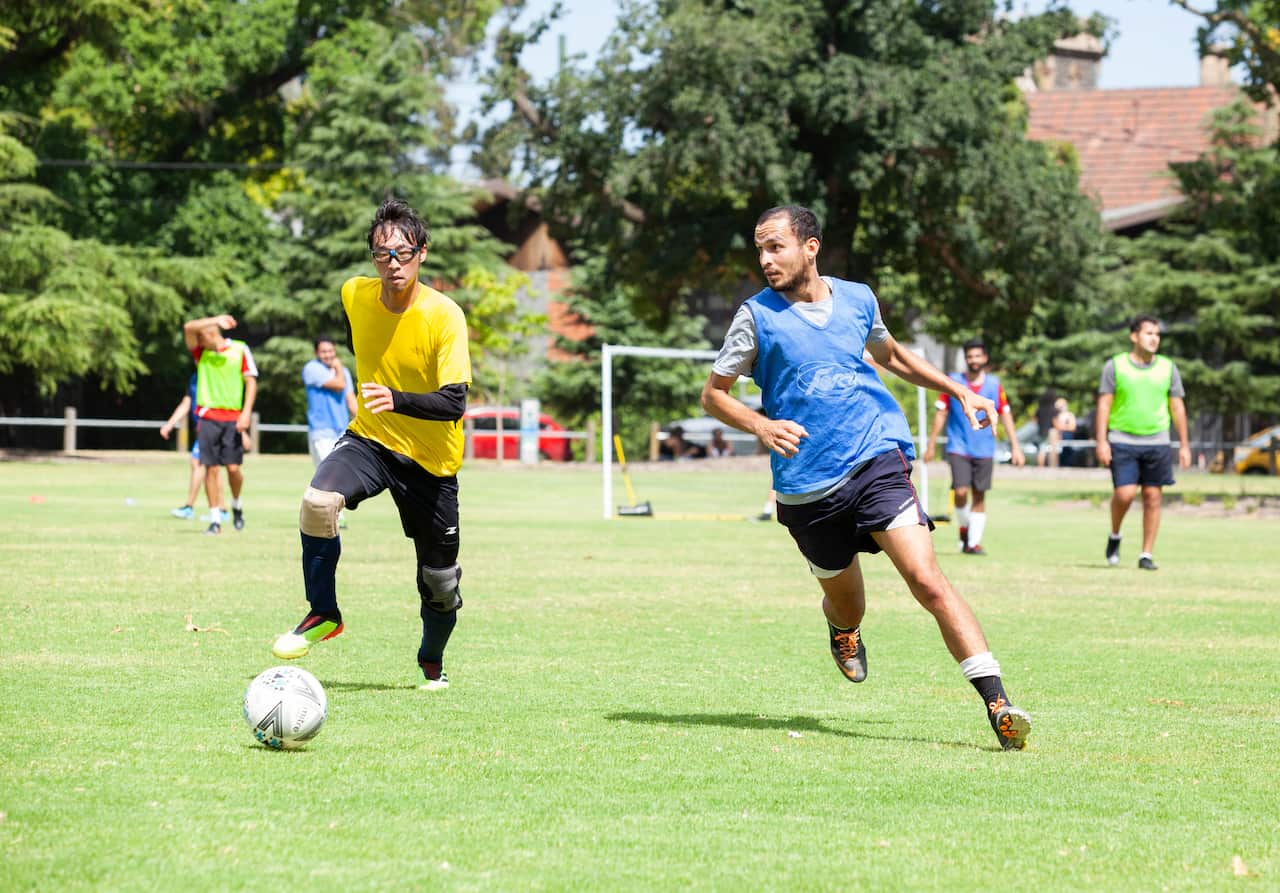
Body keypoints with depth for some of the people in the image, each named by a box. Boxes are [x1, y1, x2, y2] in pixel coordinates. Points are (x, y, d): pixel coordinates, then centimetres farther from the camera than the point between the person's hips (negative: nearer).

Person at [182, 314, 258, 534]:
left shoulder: (240, 350, 3)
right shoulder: (201, 352, 8)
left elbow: (251, 382, 3)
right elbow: (188, 327, -8)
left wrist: (246, 412, -7)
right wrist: (215, 319, -16)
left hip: (233, 418, -1)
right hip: (208, 416, 1)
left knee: (233, 467, -6)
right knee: (211, 468, -3)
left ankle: (236, 504, 22)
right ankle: (215, 519, 2)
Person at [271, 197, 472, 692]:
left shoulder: (445, 317, -19)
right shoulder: (355, 295, -6)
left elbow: (454, 402, -27)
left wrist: (397, 400, -42)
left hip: (430, 460, -2)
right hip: (369, 439, 2)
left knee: (440, 582, 5)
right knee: (318, 501, -29)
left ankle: (432, 663, 36)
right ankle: (323, 615, -10)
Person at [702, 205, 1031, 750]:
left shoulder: (857, 299, 8)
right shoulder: (757, 316, 0)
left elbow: (891, 356, 29)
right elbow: (713, 394, 5)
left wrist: (958, 390, 23)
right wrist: (760, 425, -14)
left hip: (876, 462, 0)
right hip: (806, 488, 0)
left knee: (927, 580, -18)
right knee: (846, 606, 13)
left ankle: (997, 705, -23)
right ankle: (842, 631, 54)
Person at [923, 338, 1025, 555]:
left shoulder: (994, 385, 5)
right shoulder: (953, 382, 1)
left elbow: (1005, 415, 10)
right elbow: (941, 413, 6)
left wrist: (1015, 446, 5)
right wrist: (931, 445, 5)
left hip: (984, 450, 2)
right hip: (958, 447, -2)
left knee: (979, 496, 1)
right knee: (960, 492, -15)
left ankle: (974, 542, 7)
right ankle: (964, 528, 11)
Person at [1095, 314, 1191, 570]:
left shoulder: (1168, 368, 7)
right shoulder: (1115, 366, 1)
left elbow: (1178, 407, 10)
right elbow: (1104, 404, 0)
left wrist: (1184, 445, 7)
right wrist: (1101, 441, -8)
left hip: (1157, 441, 2)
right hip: (1122, 441, -2)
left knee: (1152, 497, 0)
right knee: (1124, 494, -13)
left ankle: (1147, 555, 7)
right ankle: (1114, 537, 15)